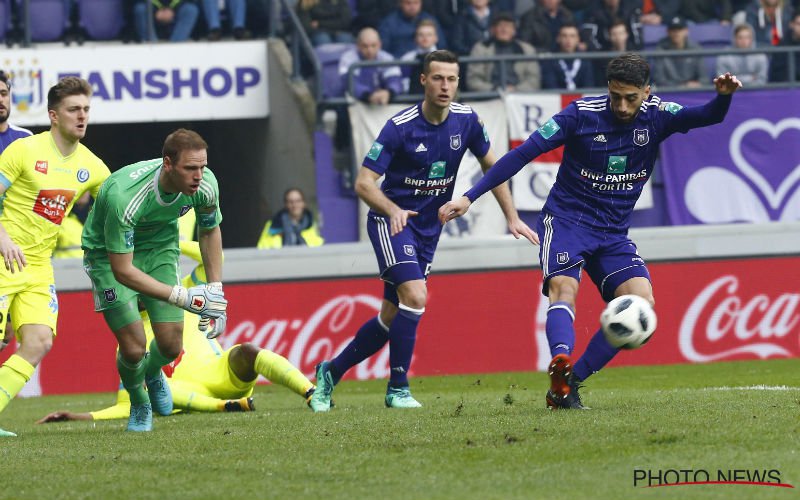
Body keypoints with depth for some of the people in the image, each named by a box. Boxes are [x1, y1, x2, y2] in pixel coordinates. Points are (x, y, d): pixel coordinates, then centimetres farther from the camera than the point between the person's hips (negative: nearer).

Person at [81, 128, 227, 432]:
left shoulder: (205, 185, -23)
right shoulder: (123, 197, -41)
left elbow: (209, 232, 1)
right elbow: (122, 270, -34)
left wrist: (215, 294, -5)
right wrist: (183, 297, -36)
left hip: (160, 249, 4)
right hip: (109, 255, -4)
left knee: (170, 345, -4)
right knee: (133, 348, -13)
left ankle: (152, 373, 35)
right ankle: (139, 405, 21)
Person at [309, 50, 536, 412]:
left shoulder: (466, 120, -5)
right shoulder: (400, 127, -18)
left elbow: (490, 165, 11)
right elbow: (363, 182, -18)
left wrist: (511, 216, 5)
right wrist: (393, 210, -37)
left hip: (428, 229, 5)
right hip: (391, 220, -5)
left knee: (392, 317, 7)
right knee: (414, 297, -23)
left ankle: (330, 372, 25)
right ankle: (397, 389, -11)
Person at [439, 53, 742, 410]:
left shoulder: (656, 116, -4)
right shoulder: (582, 113, -12)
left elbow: (708, 116, -18)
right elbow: (523, 154, -11)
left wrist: (723, 96, -43)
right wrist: (469, 198, -15)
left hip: (613, 234, 4)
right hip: (565, 221, -3)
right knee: (564, 288, -29)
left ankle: (568, 384, -13)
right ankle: (561, 363, -58)